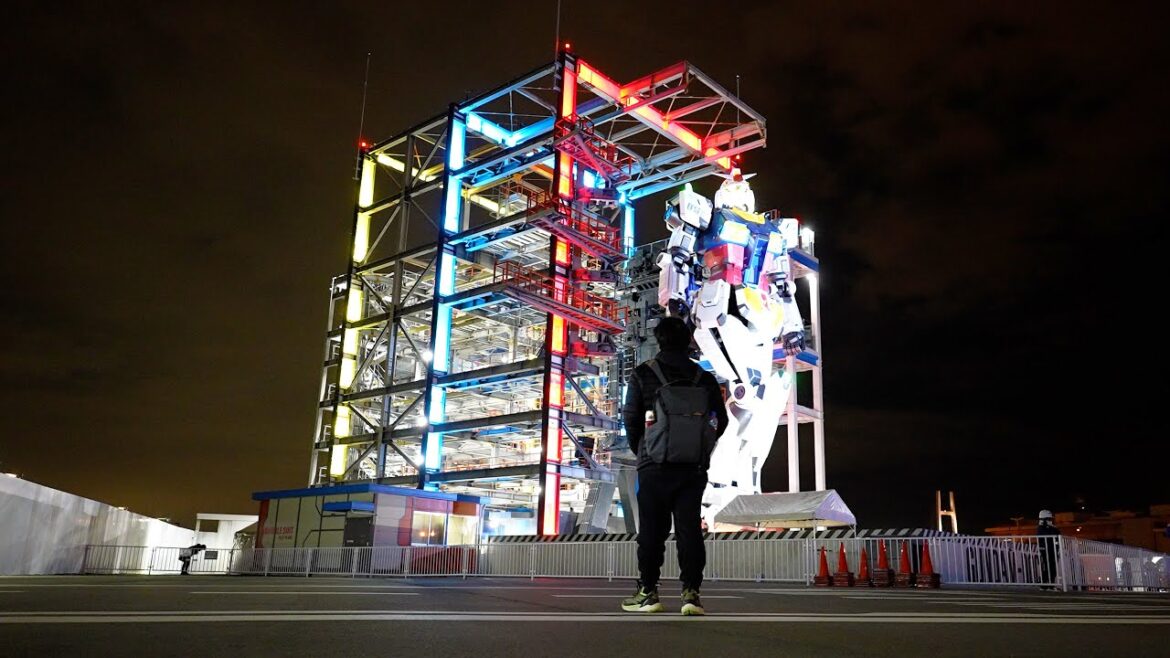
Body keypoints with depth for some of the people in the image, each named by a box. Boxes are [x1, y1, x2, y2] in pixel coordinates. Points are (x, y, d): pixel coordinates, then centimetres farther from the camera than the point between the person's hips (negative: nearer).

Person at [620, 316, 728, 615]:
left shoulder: (642, 375, -4)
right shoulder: (705, 379, 6)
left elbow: (630, 419, -3)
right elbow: (720, 421, 8)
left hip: (654, 466, -2)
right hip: (694, 467, 2)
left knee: (652, 529, 6)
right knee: (690, 528, 5)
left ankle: (648, 592, 10)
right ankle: (691, 592, 2)